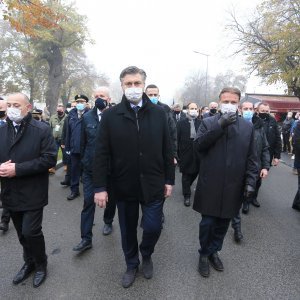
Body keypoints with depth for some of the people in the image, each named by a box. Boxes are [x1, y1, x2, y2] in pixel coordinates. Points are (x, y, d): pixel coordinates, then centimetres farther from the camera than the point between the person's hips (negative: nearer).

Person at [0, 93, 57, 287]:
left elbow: (49, 159, -18)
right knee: (22, 233, 17)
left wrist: (17, 168, -22)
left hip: (32, 193, -5)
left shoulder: (42, 130, -10)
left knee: (31, 232, -2)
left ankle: (41, 265, 26)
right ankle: (30, 263, 41)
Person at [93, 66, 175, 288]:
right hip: (124, 186, 0)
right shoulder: (110, 115, -4)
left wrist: (169, 180, 2)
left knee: (153, 227, 7)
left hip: (153, 184, 0)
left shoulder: (158, 113, -1)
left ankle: (146, 256, 41)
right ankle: (132, 265, 43)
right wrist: (100, 186, -8)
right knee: (128, 230, 16)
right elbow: (101, 154, -5)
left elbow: (167, 150, 2)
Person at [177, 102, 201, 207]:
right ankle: (186, 196, 21)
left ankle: (186, 186, 42)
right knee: (186, 175, 7)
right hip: (185, 154, -2)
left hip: (198, 154, 2)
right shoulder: (181, 123, -2)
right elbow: (177, 139, -4)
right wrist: (177, 154, -7)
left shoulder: (201, 123, 1)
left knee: (195, 172, 13)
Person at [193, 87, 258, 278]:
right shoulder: (208, 123, 0)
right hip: (210, 186, -2)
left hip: (233, 187, 2)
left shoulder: (248, 126, 5)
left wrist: (251, 181, -2)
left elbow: (251, 157, 6)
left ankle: (213, 251, 38)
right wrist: (220, 125, -21)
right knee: (208, 223, 7)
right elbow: (198, 144, -16)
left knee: (223, 224, 15)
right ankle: (204, 254, 31)